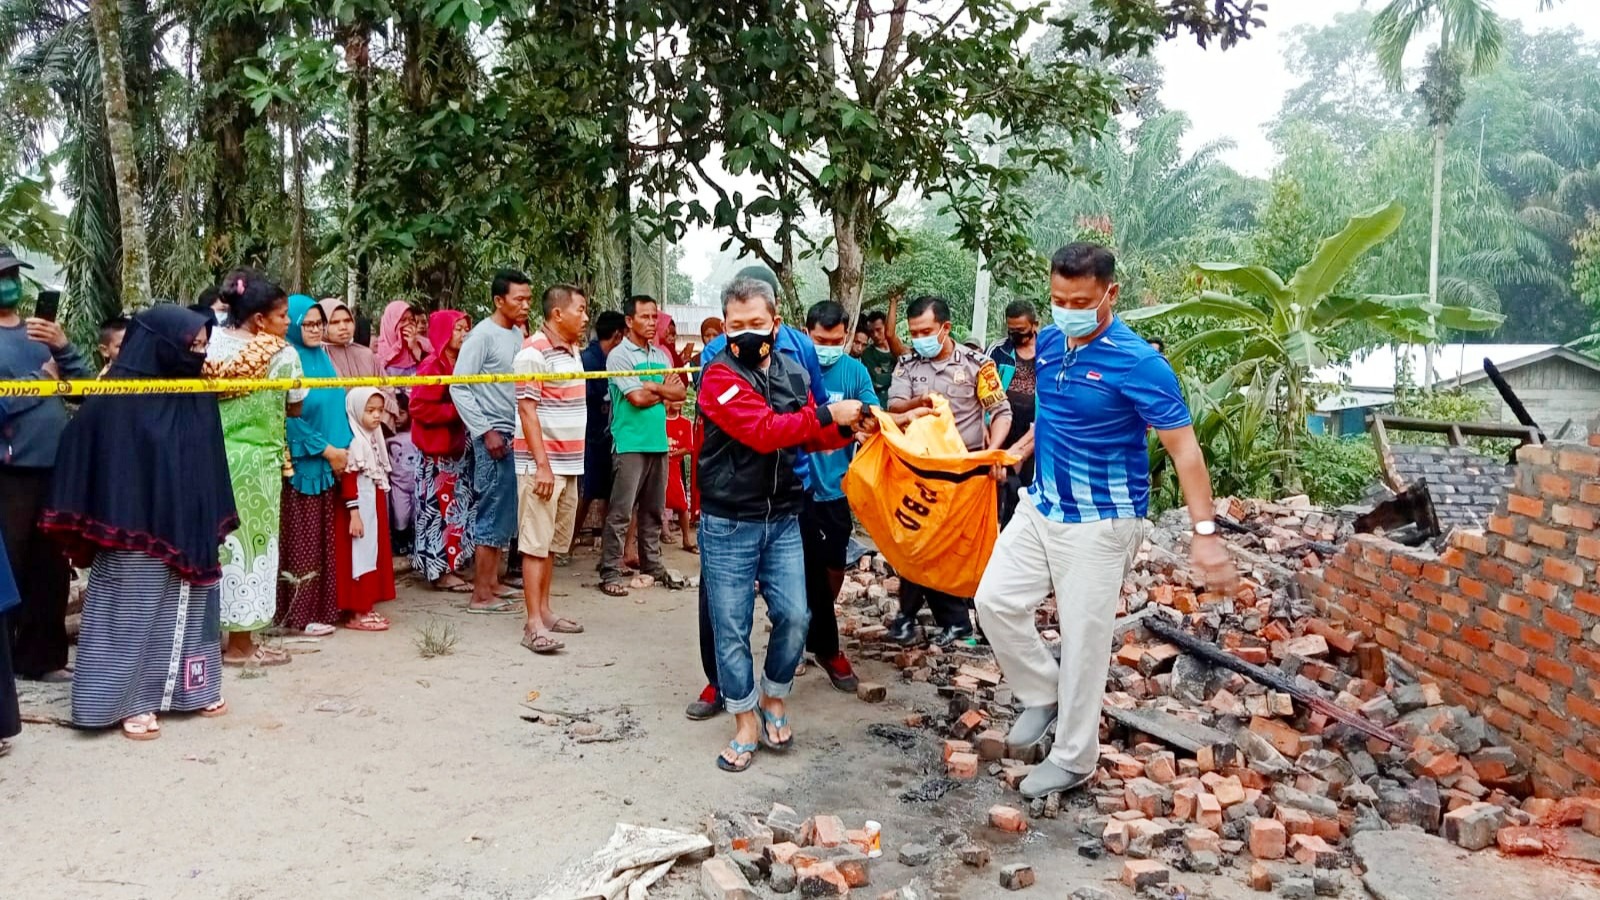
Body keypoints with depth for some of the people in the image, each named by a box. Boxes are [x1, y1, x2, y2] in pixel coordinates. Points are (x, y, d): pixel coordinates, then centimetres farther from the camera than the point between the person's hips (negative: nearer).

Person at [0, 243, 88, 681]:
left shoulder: (41, 329, 12)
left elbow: (85, 385, 7)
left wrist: (63, 347, -8)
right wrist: (42, 378, -9)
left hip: (55, 465, 6)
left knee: (51, 570, 13)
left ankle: (43, 656, 25)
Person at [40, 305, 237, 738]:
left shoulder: (199, 395, 5)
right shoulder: (119, 397, -12)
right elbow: (97, 462, -12)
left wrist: (211, 523, 12)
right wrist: (111, 529, -14)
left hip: (188, 529, 6)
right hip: (138, 531, -6)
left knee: (186, 611, 14)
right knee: (136, 613, 4)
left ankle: (189, 689, 26)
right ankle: (133, 702, 14)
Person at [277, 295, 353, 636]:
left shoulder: (322, 358, 12)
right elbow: (290, 418, -14)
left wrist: (343, 447, 5)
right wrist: (326, 449, -12)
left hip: (330, 462, 7)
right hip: (301, 463, -7)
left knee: (326, 538, 10)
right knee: (302, 540, -2)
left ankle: (323, 607, 18)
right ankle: (301, 613, 6)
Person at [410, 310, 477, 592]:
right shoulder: (432, 367, -13)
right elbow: (421, 408, -19)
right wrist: (457, 410, -18)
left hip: (457, 447, 9)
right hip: (436, 453, -8)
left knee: (456, 509, 10)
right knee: (440, 509, -4)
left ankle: (448, 567, 18)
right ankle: (440, 572, 2)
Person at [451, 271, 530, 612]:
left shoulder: (518, 334, 11)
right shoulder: (482, 335, -11)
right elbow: (458, 388, -13)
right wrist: (486, 431, -15)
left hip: (515, 434, 8)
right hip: (493, 436, -8)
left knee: (508, 513, 13)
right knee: (494, 513, -4)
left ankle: (492, 581, 24)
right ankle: (481, 595, 3)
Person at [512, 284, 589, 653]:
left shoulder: (573, 351, 14)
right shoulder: (534, 352, -11)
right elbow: (527, 410, -15)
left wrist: (572, 459, 14)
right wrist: (542, 464, -20)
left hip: (569, 462, 8)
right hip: (542, 463, -8)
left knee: (554, 541, 13)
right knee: (536, 542, -5)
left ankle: (545, 611, 22)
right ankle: (534, 624, -2)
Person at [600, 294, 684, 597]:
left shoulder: (660, 355, 15)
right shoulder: (620, 355, -6)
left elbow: (680, 392, 6)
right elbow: (637, 397, -15)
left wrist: (651, 387, -8)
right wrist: (664, 389, 0)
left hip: (658, 441, 7)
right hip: (630, 443, -7)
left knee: (653, 510, 14)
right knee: (620, 512, -6)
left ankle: (651, 564, 25)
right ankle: (610, 573, -2)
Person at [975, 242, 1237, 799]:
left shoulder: (1137, 363, -20)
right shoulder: (1049, 342, 1)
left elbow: (1182, 447, -20)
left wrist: (1205, 532, -26)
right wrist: (1023, 448, 14)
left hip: (1100, 522, -7)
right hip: (1042, 506, 7)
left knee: (1083, 639, 2)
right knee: (996, 601, 6)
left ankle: (1073, 759, 20)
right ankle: (1043, 696, 28)